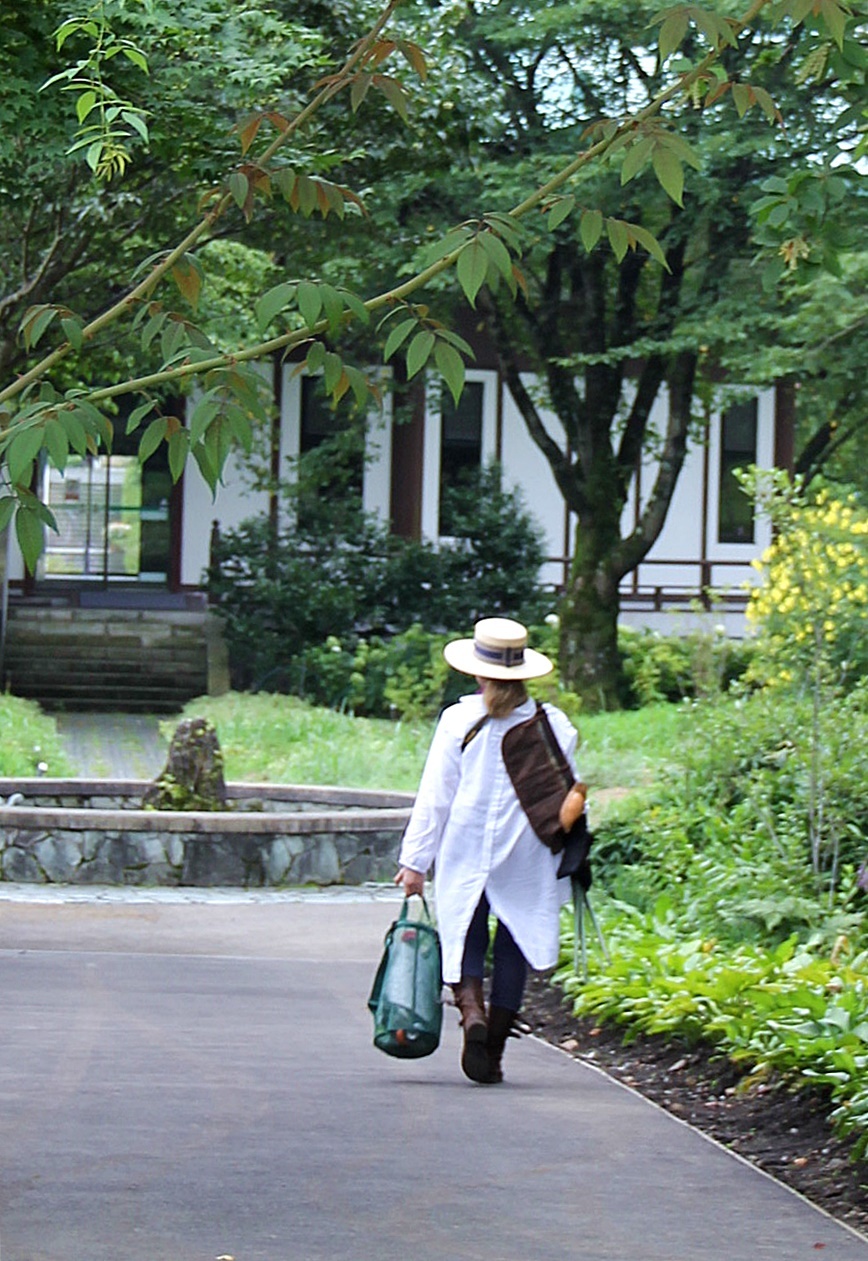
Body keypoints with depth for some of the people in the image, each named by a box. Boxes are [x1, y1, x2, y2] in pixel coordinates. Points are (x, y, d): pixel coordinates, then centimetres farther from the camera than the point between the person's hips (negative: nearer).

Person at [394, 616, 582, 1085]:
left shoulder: (459, 721, -6)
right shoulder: (554, 725, -2)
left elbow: (434, 796, -5)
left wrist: (415, 859, 0)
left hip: (465, 856, -1)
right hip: (526, 860, 1)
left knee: (464, 939, 9)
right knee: (513, 949, 10)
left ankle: (471, 1009, -19)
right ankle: (493, 1052, 8)